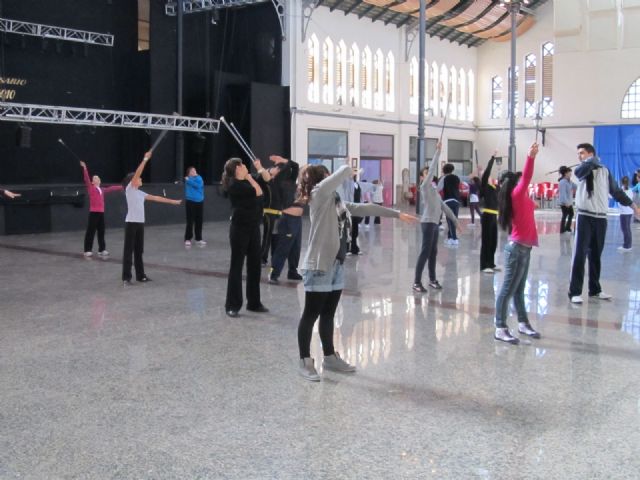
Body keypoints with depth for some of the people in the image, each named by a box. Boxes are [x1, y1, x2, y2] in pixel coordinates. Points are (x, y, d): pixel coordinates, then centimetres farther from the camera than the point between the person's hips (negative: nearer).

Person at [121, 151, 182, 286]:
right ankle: (126, 278, -2)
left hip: (140, 223, 7)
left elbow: (156, 198, 20)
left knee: (139, 250, 12)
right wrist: (145, 159, -18)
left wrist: (173, 201, 21)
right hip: (131, 223, -7)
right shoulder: (129, 189, -4)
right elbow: (137, 173, -14)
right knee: (128, 250, -4)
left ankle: (140, 275, 18)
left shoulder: (140, 193, 17)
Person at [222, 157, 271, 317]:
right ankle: (232, 306, 3)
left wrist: (259, 167, 5)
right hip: (240, 228, -8)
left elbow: (267, 179, 17)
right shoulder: (234, 184, -14)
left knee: (254, 265, 11)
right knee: (236, 266, -3)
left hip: (253, 227, 8)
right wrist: (250, 178, -6)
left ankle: (254, 303, 21)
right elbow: (258, 192, -18)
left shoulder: (248, 180, 10)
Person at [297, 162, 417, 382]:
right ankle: (305, 362, 8)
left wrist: (397, 214, 24)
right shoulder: (319, 194, -9)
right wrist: (350, 171, 8)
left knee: (328, 314, 16)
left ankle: (330, 357, 27)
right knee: (311, 314, 0)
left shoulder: (336, 201, 14)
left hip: (336, 265, 8)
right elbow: (344, 171, -16)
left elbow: (364, 208, 20)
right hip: (319, 266, -8)